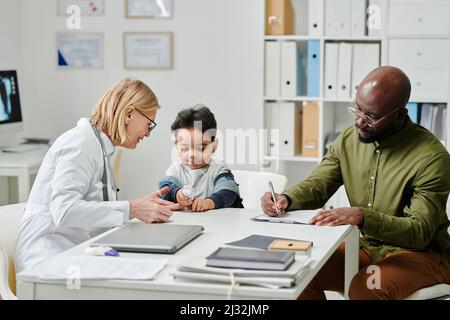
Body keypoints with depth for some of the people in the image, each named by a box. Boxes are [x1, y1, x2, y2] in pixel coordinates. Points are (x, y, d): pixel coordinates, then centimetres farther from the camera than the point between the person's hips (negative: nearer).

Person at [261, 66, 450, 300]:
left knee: (364, 287, -34)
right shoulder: (348, 140, 0)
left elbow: (420, 232, -22)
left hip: (421, 253, -5)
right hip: (365, 247, 5)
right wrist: (286, 199, -17)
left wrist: (363, 217, -37)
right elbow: (316, 186, 6)